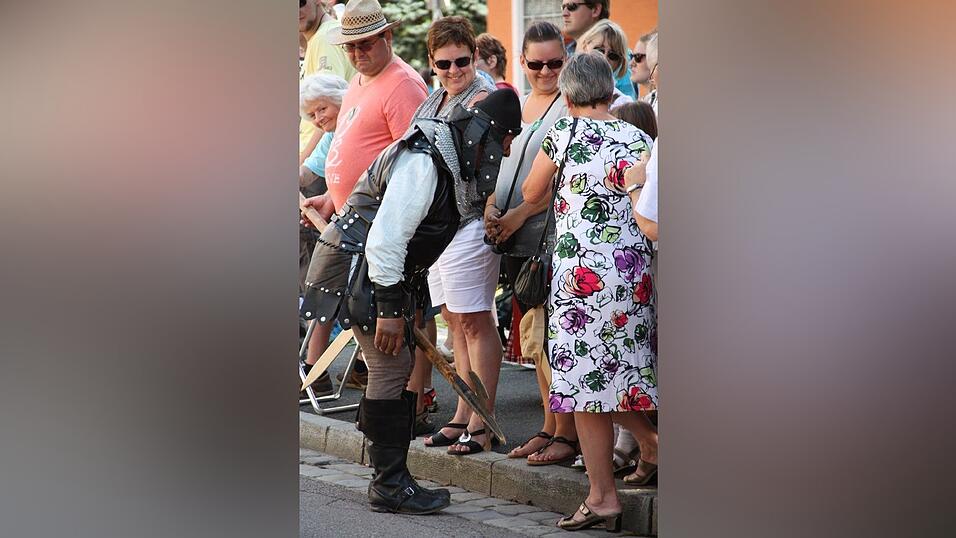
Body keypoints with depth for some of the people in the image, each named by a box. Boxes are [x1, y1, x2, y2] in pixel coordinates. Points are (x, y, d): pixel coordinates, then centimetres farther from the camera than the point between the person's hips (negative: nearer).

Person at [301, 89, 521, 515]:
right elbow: (386, 237, -27)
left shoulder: (443, 159, 12)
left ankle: (390, 477, 15)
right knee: (392, 366, -12)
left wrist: (403, 304, 22)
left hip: (382, 267, 11)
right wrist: (390, 309, -26)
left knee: (395, 368, 10)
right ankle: (389, 485, -8)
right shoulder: (422, 164, -22)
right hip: (354, 263, -11)